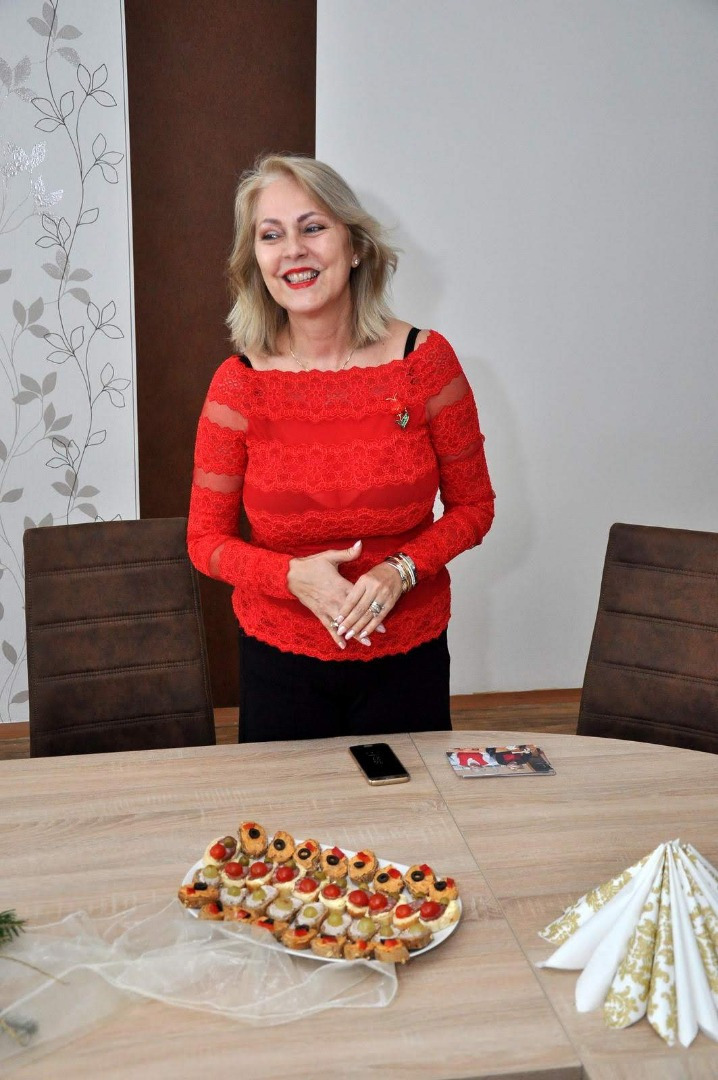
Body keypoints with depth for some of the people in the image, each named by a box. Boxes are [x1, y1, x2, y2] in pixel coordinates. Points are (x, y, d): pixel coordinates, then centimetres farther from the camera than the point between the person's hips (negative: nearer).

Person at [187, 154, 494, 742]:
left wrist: (401, 569, -18)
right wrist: (294, 576, -21)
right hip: (279, 659, 0)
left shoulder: (426, 360, -10)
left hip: (408, 655, 1)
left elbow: (473, 505, -1)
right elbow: (207, 539, -3)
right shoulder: (239, 384, -10)